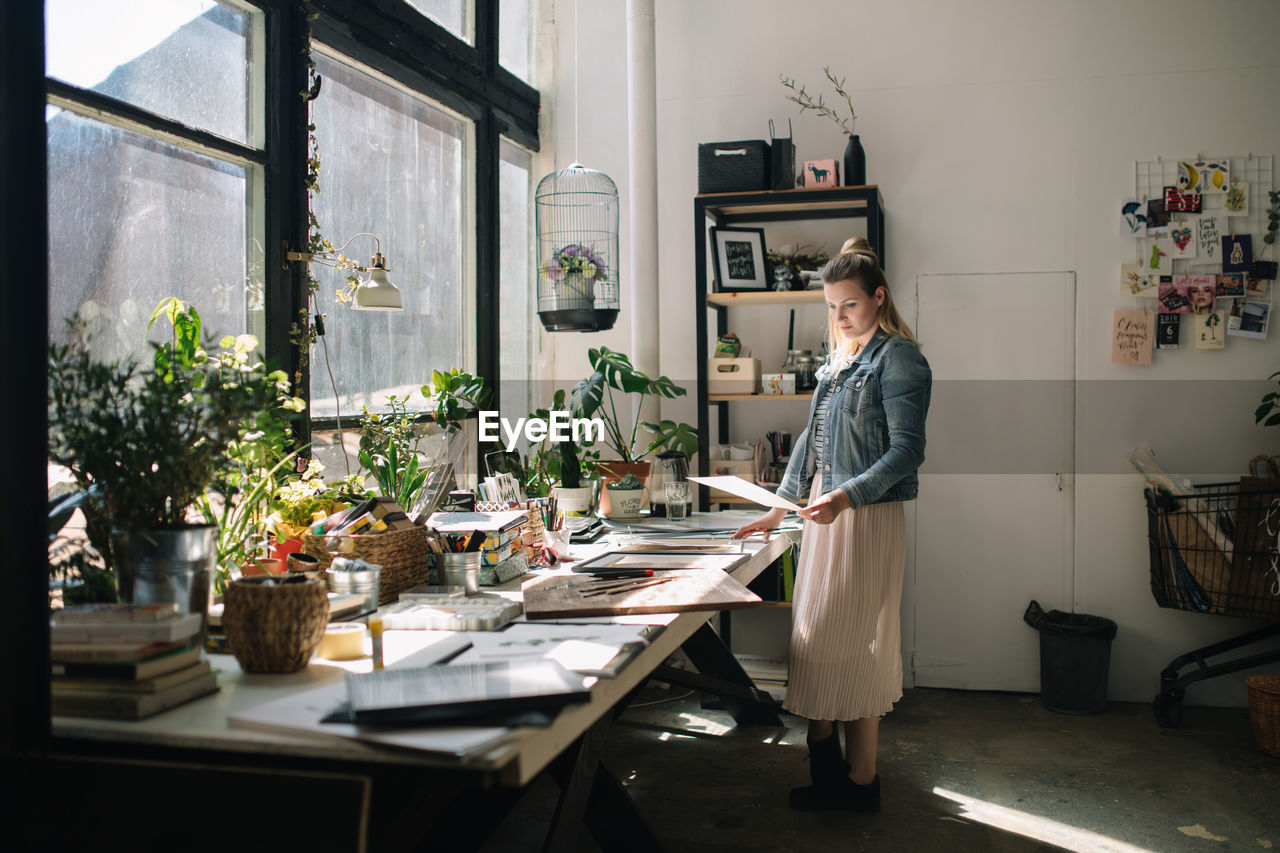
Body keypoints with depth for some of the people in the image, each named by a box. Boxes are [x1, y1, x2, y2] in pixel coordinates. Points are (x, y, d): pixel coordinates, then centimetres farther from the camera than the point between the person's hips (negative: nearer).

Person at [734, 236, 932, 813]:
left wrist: (846, 496, -28)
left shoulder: (898, 358, -8)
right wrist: (778, 508, 21)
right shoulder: (837, 360, 17)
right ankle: (825, 761, 20)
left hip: (867, 516, -8)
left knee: (853, 643, -3)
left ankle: (858, 782, 8)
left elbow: (907, 450, -16)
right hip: (825, 513, 8)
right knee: (816, 636, 9)